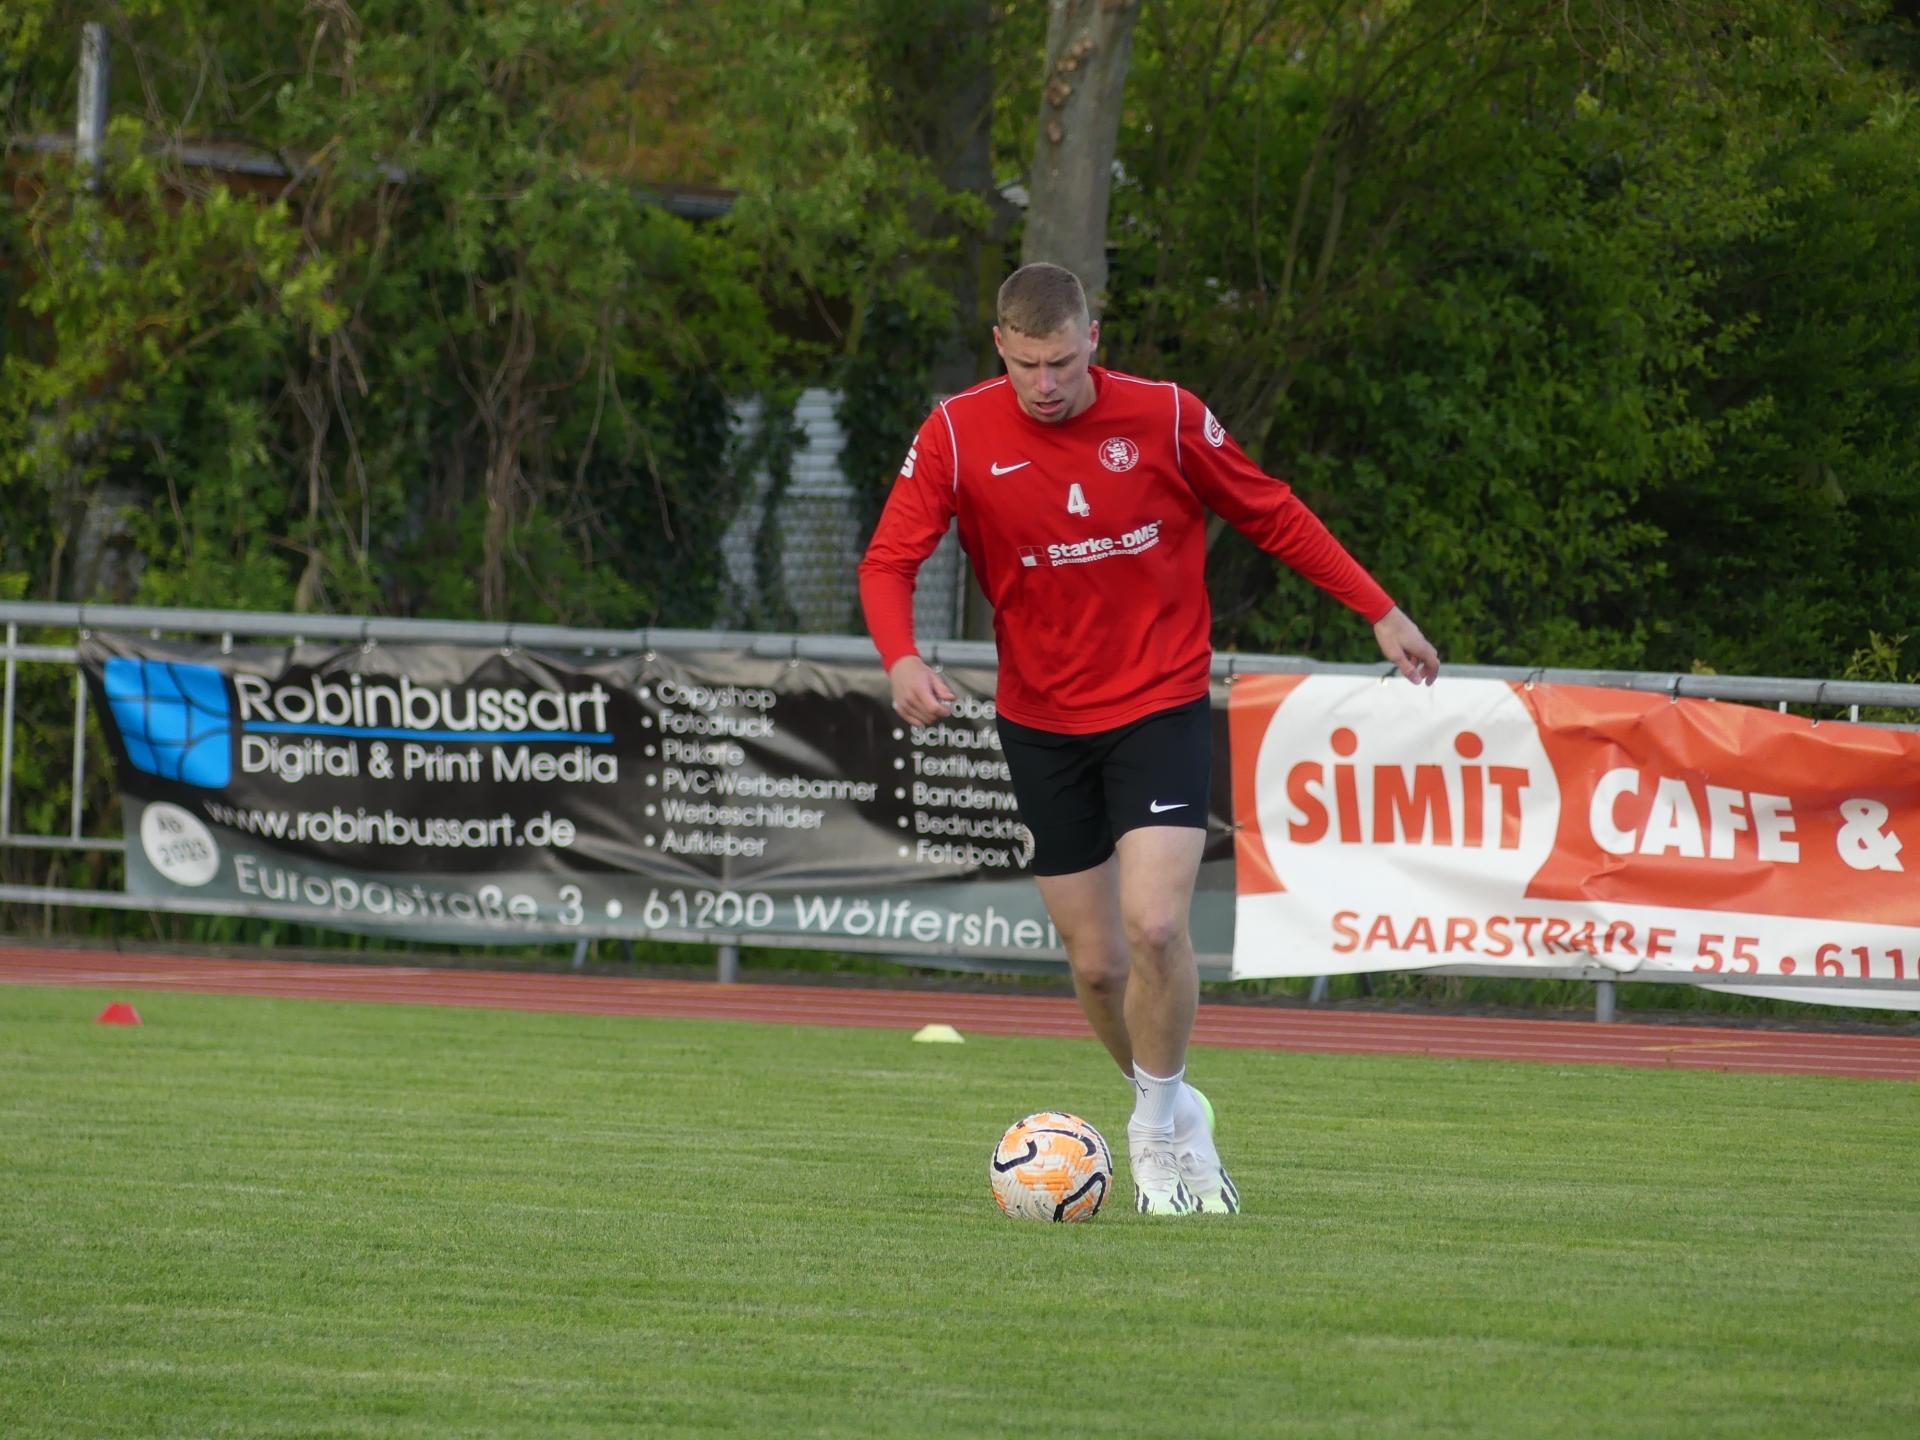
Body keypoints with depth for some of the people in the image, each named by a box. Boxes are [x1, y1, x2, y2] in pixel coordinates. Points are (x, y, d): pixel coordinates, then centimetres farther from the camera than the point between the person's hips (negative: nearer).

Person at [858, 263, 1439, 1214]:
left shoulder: (1165, 418, -9)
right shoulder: (958, 435, -8)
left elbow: (1270, 515, 4)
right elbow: (888, 561, -11)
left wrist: (1380, 612, 6)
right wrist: (902, 658, -31)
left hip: (1160, 704, -2)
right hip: (1041, 722, 2)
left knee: (1154, 926, -19)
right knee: (1096, 960, 5)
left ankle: (1156, 1130, 1)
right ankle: (1171, 1115, 30)